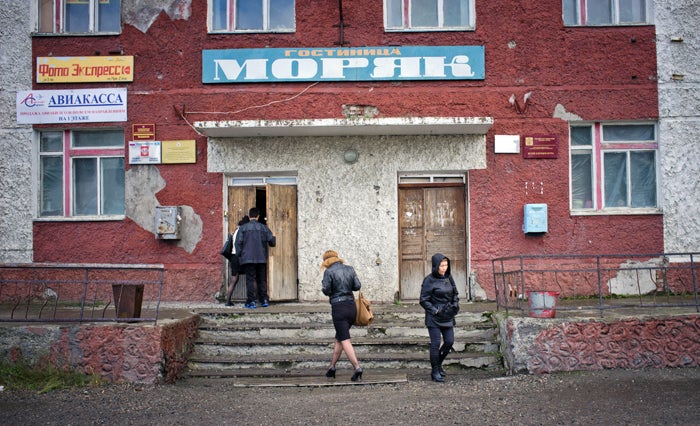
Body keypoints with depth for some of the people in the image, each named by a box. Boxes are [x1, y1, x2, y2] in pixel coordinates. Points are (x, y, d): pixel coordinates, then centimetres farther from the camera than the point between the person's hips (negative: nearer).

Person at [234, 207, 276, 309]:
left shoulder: (243, 228, -1)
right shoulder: (264, 228, 5)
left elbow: (238, 243, -5)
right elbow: (272, 241, 3)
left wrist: (239, 255, 4)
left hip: (247, 258, -2)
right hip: (261, 258, 2)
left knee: (250, 280, 0)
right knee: (262, 279, 13)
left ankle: (251, 301, -4)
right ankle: (264, 300, 12)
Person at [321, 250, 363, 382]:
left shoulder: (329, 272, -8)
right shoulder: (350, 269, 7)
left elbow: (327, 291, -9)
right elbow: (357, 286, 5)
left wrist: (323, 288, 12)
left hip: (339, 307, -6)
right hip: (352, 306, 6)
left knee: (345, 341, -6)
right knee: (339, 338, 18)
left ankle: (357, 367, -18)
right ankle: (332, 367, 23)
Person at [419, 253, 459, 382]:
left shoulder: (448, 277, 5)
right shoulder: (429, 280, -12)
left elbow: (455, 293, 18)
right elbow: (423, 300, -11)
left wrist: (455, 305, 1)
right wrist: (435, 311, -17)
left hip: (448, 317, 6)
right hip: (434, 318, -6)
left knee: (449, 342, 7)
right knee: (435, 344, -3)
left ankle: (438, 363, 29)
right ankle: (435, 372, 9)